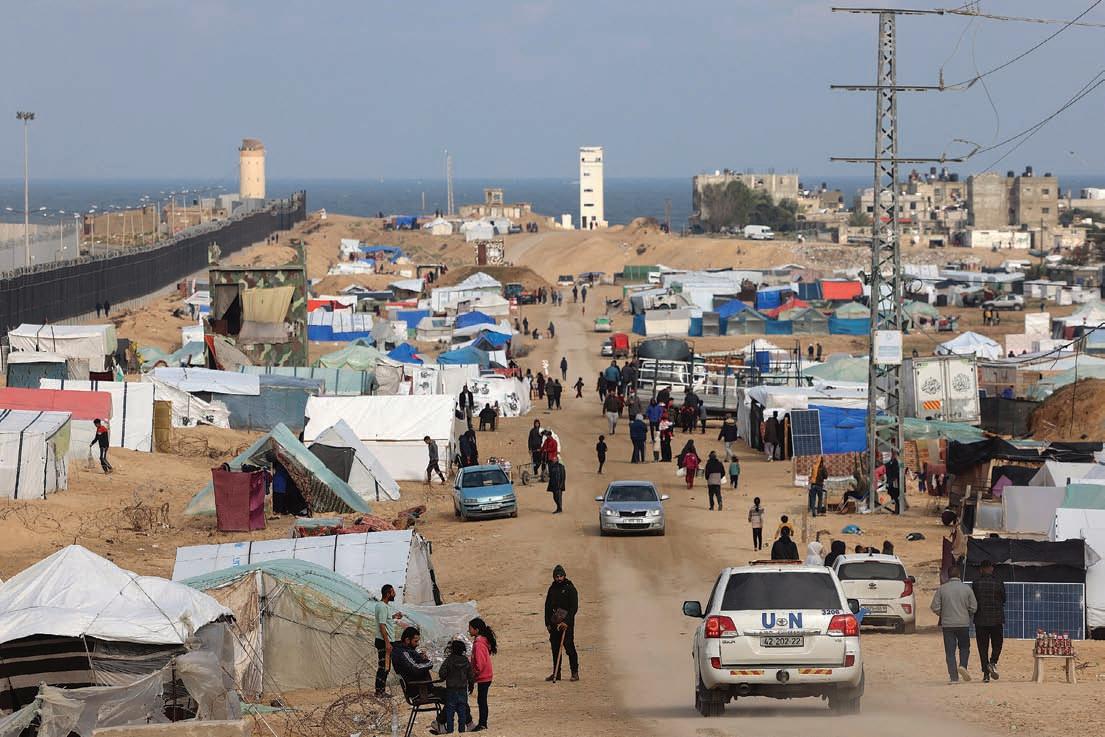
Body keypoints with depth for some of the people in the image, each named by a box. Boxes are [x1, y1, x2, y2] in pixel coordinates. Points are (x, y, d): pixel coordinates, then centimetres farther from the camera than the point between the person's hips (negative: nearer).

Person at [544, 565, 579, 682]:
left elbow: (574, 608, -9)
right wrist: (548, 623, 9)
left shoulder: (570, 589, -3)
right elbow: (547, 606, 18)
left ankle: (575, 672, -5)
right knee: (555, 648, 6)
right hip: (554, 623, 6)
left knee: (569, 647, -9)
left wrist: (567, 622, -18)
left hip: (567, 623, -6)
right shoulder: (552, 589, 13)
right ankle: (556, 673, 11)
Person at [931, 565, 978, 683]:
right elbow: (973, 607, -1)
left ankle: (954, 677, -1)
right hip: (964, 623, 0)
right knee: (964, 647, 17)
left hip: (947, 624, 0)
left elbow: (935, 607, -3)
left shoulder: (942, 589, -3)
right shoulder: (966, 589, -3)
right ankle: (963, 665, -8)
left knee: (950, 651, 4)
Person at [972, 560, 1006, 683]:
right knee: (997, 644, 13)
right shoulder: (999, 583, -4)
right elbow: (1003, 600, 7)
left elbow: (972, 602, 1)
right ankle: (993, 662, -14)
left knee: (983, 647, 5)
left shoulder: (976, 583, -4)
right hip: (996, 620, 0)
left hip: (980, 620, 0)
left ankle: (986, 673, 0)